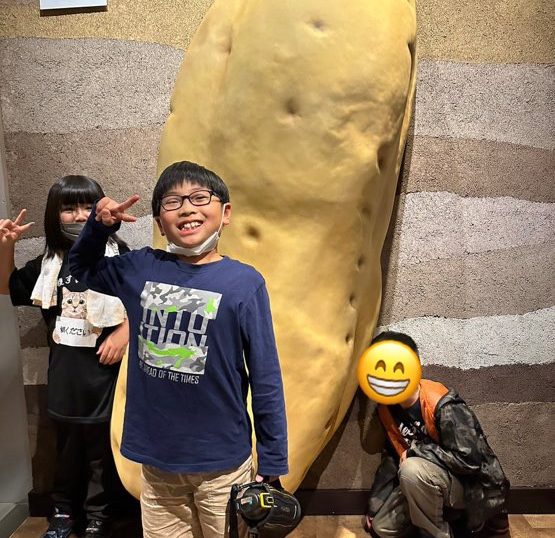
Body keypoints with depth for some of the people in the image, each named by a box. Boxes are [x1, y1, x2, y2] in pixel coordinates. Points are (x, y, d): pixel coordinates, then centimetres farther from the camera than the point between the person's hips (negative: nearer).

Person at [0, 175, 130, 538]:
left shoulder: (118, 254, -8)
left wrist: (124, 331, -15)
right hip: (65, 369, 4)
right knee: (67, 443, 18)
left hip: (104, 367, -4)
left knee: (103, 445, 8)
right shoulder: (50, 262, 6)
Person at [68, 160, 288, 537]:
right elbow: (83, 268, 17)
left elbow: (265, 380, -10)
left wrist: (272, 465, -5)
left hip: (221, 463, -3)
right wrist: (99, 226, -3)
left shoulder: (245, 283, -14)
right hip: (155, 460, 3)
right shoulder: (141, 268, -2)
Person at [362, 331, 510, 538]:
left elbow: (470, 460, -29)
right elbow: (393, 457, 6)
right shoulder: (387, 408, -5)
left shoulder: (443, 406, -28)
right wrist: (374, 505, 4)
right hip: (430, 482, 8)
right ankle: (450, 517, 14)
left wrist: (416, 449, -23)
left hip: (474, 487, -7)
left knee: (413, 471, -34)